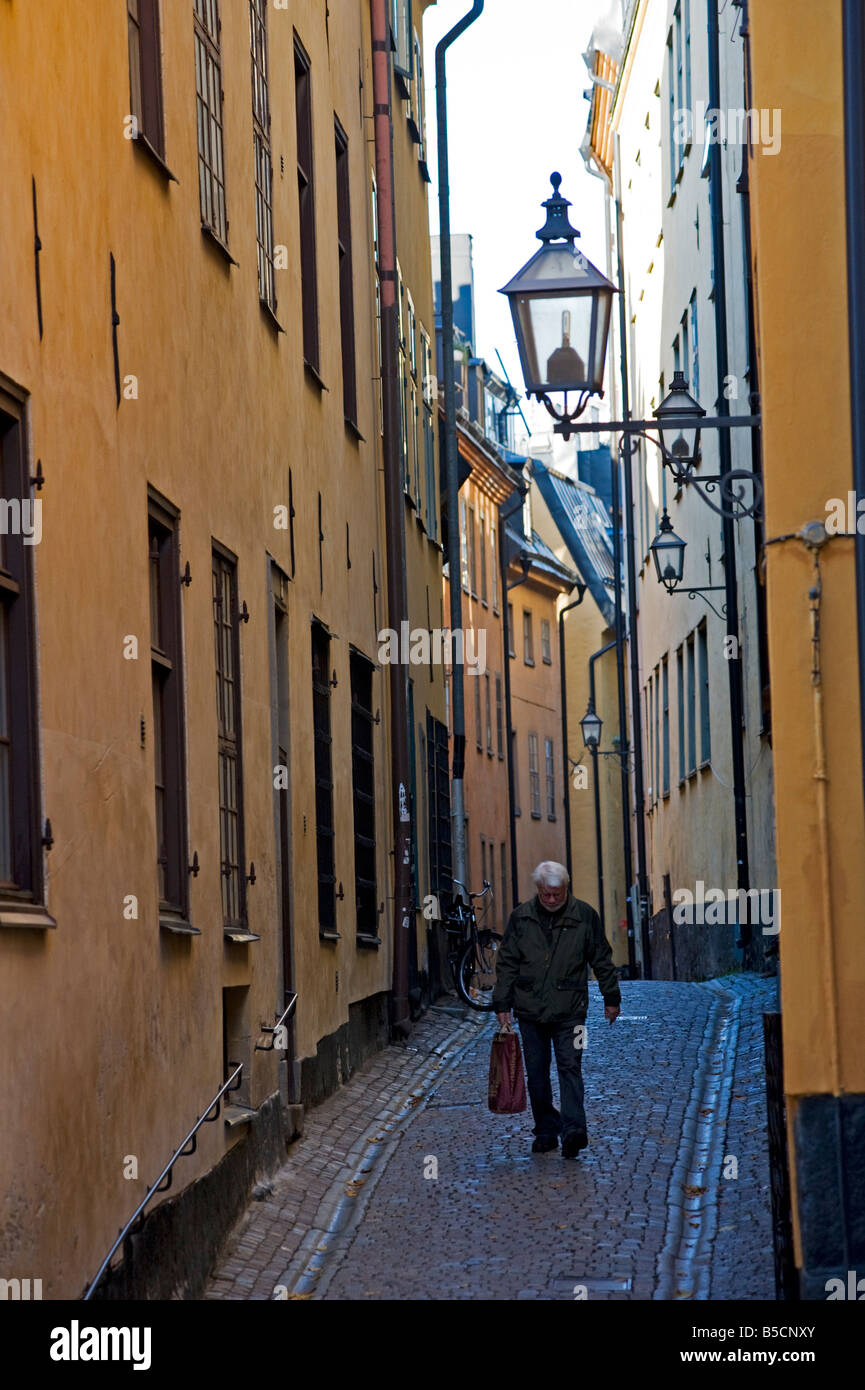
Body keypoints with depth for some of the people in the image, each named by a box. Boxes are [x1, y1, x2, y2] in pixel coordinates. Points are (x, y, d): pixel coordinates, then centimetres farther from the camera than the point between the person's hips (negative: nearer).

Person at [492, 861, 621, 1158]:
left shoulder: (584, 915, 0)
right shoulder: (521, 917, 3)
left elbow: (602, 960, 8)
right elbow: (507, 963, 8)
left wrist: (611, 998, 9)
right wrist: (502, 1004, 4)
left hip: (569, 1009, -2)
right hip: (530, 1008, 3)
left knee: (570, 1067, -11)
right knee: (536, 1074, 6)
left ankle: (573, 1130, -17)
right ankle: (546, 1131, 14)